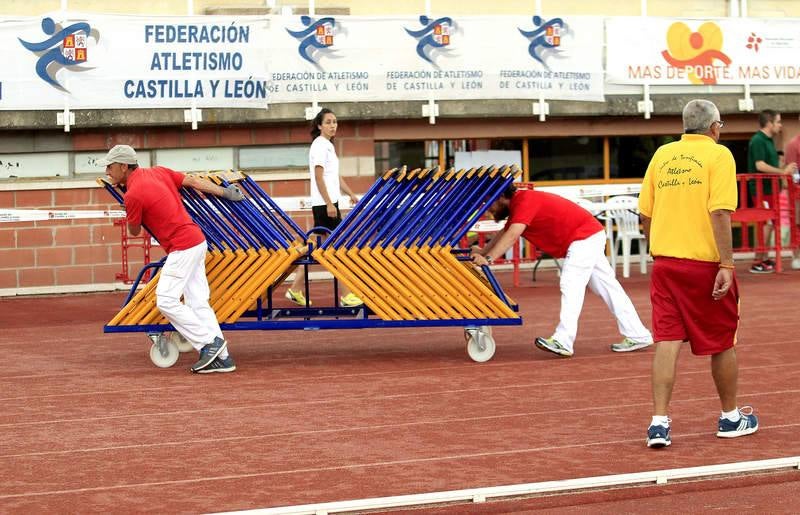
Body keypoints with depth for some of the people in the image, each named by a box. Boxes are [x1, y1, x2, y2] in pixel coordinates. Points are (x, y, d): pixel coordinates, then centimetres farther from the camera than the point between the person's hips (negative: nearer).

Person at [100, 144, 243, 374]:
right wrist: (224, 193, 21)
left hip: (182, 247, -9)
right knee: (198, 302, 8)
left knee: (166, 300, -9)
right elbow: (193, 181, 13)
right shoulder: (158, 172, 9)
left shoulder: (133, 195, -14)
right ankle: (221, 357, 5)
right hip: (197, 241, 9)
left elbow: (134, 230, 1)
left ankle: (209, 342, -9)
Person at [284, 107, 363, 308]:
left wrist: (351, 194, 16)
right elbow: (319, 177, -17)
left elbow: (336, 176, 22)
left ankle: (296, 289, 13)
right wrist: (329, 203, -20)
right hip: (324, 203, -9)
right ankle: (346, 295, -5)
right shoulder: (320, 145, -12)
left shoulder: (328, 145, 17)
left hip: (328, 203, 9)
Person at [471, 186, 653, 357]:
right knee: (608, 287, 11)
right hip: (590, 237, 10)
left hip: (584, 237, -10)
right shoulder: (518, 205, 11)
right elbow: (504, 233, 16)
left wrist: (488, 258, -38)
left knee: (571, 286, -17)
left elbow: (512, 234, -32)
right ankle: (638, 336, 15)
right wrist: (482, 252, 5)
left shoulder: (524, 201, -20)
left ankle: (563, 341, -25)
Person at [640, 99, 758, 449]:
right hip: (705, 262, -4)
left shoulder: (662, 154, 8)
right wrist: (727, 264, -17)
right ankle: (731, 417, 24)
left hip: (665, 262, 4)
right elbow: (719, 213, -17)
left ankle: (659, 422, -7)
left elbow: (645, 213, 9)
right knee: (722, 342, 11)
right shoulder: (718, 154, -6)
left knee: (667, 341, 2)